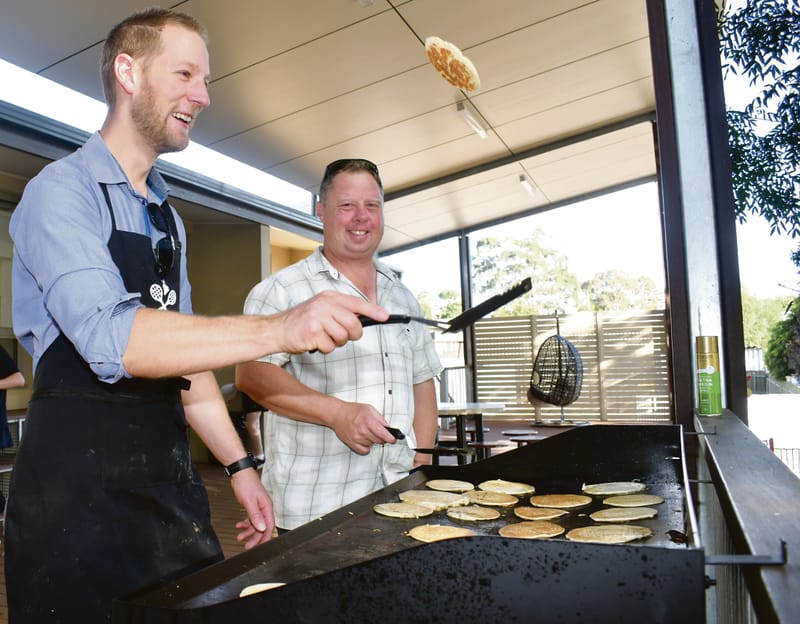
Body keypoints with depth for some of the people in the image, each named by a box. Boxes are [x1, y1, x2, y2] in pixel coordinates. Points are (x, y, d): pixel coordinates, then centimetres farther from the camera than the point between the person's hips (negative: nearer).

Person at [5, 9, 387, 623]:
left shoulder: (169, 220, 13)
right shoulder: (61, 190, -10)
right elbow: (112, 340, -26)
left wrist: (240, 464, 12)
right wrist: (280, 329, -34)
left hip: (169, 473, 7)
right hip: (79, 477, -7)